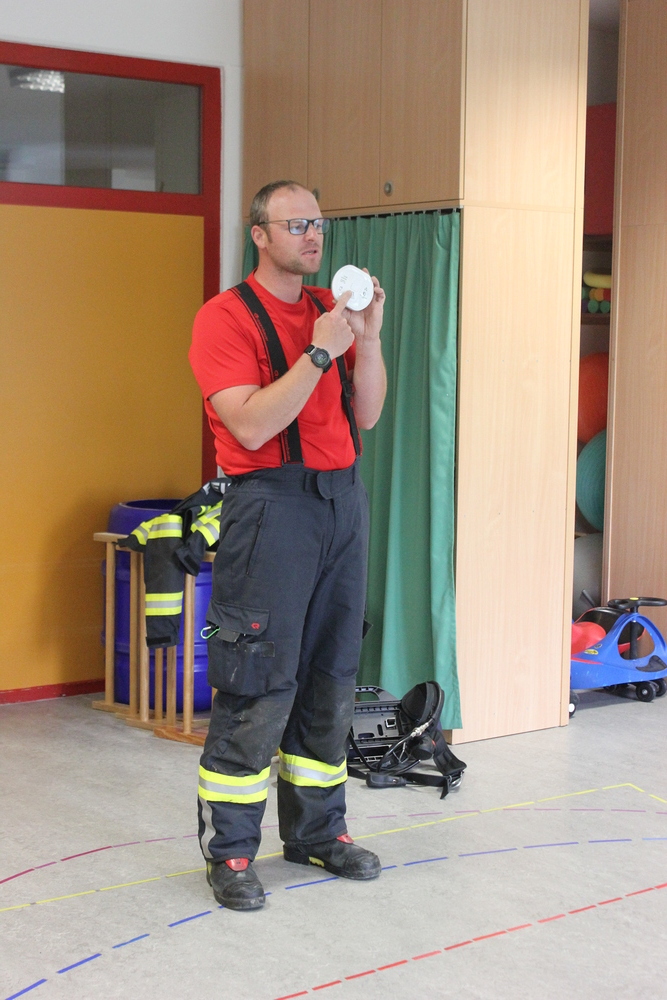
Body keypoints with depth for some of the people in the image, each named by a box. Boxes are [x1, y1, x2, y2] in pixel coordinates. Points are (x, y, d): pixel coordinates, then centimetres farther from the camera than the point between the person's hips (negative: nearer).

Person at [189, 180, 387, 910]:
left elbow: (366, 416, 9)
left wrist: (369, 338, -4)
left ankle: (317, 829, 24)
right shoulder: (226, 316, -6)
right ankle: (229, 850, 5)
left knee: (331, 677, 12)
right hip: (270, 503, -7)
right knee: (258, 684, -5)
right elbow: (252, 426, -17)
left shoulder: (331, 310, 14)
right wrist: (319, 351, -19)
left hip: (341, 499, 7)